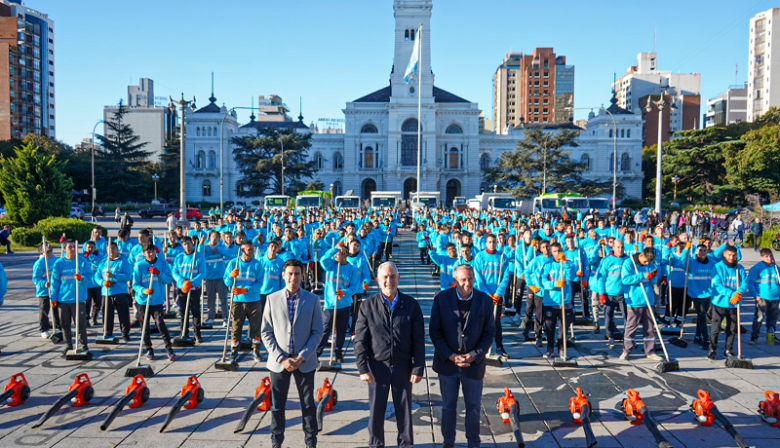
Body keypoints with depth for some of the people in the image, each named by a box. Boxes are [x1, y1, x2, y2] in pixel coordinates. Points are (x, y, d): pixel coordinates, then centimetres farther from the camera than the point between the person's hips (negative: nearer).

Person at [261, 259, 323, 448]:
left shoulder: (312, 300, -2)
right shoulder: (272, 299, 0)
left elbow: (317, 332, -2)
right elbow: (266, 333, 0)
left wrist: (301, 357, -11)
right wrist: (281, 358, -9)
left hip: (305, 362, -1)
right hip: (279, 362, 1)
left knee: (308, 404, 8)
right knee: (277, 405, 10)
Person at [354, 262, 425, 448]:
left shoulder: (411, 305, -2)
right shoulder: (367, 306, -3)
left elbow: (419, 340, 0)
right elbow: (360, 340, -2)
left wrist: (418, 368, -4)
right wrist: (363, 368, -7)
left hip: (403, 367, 0)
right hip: (377, 367, 0)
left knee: (404, 410, 12)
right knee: (376, 411, 11)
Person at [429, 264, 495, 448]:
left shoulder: (485, 300, -6)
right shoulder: (441, 298, -8)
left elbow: (489, 332, -2)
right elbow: (434, 331, -5)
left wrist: (474, 355, -12)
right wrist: (450, 356, -13)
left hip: (474, 364, 0)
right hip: (447, 362, 0)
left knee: (474, 407, 13)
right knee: (448, 406, 14)